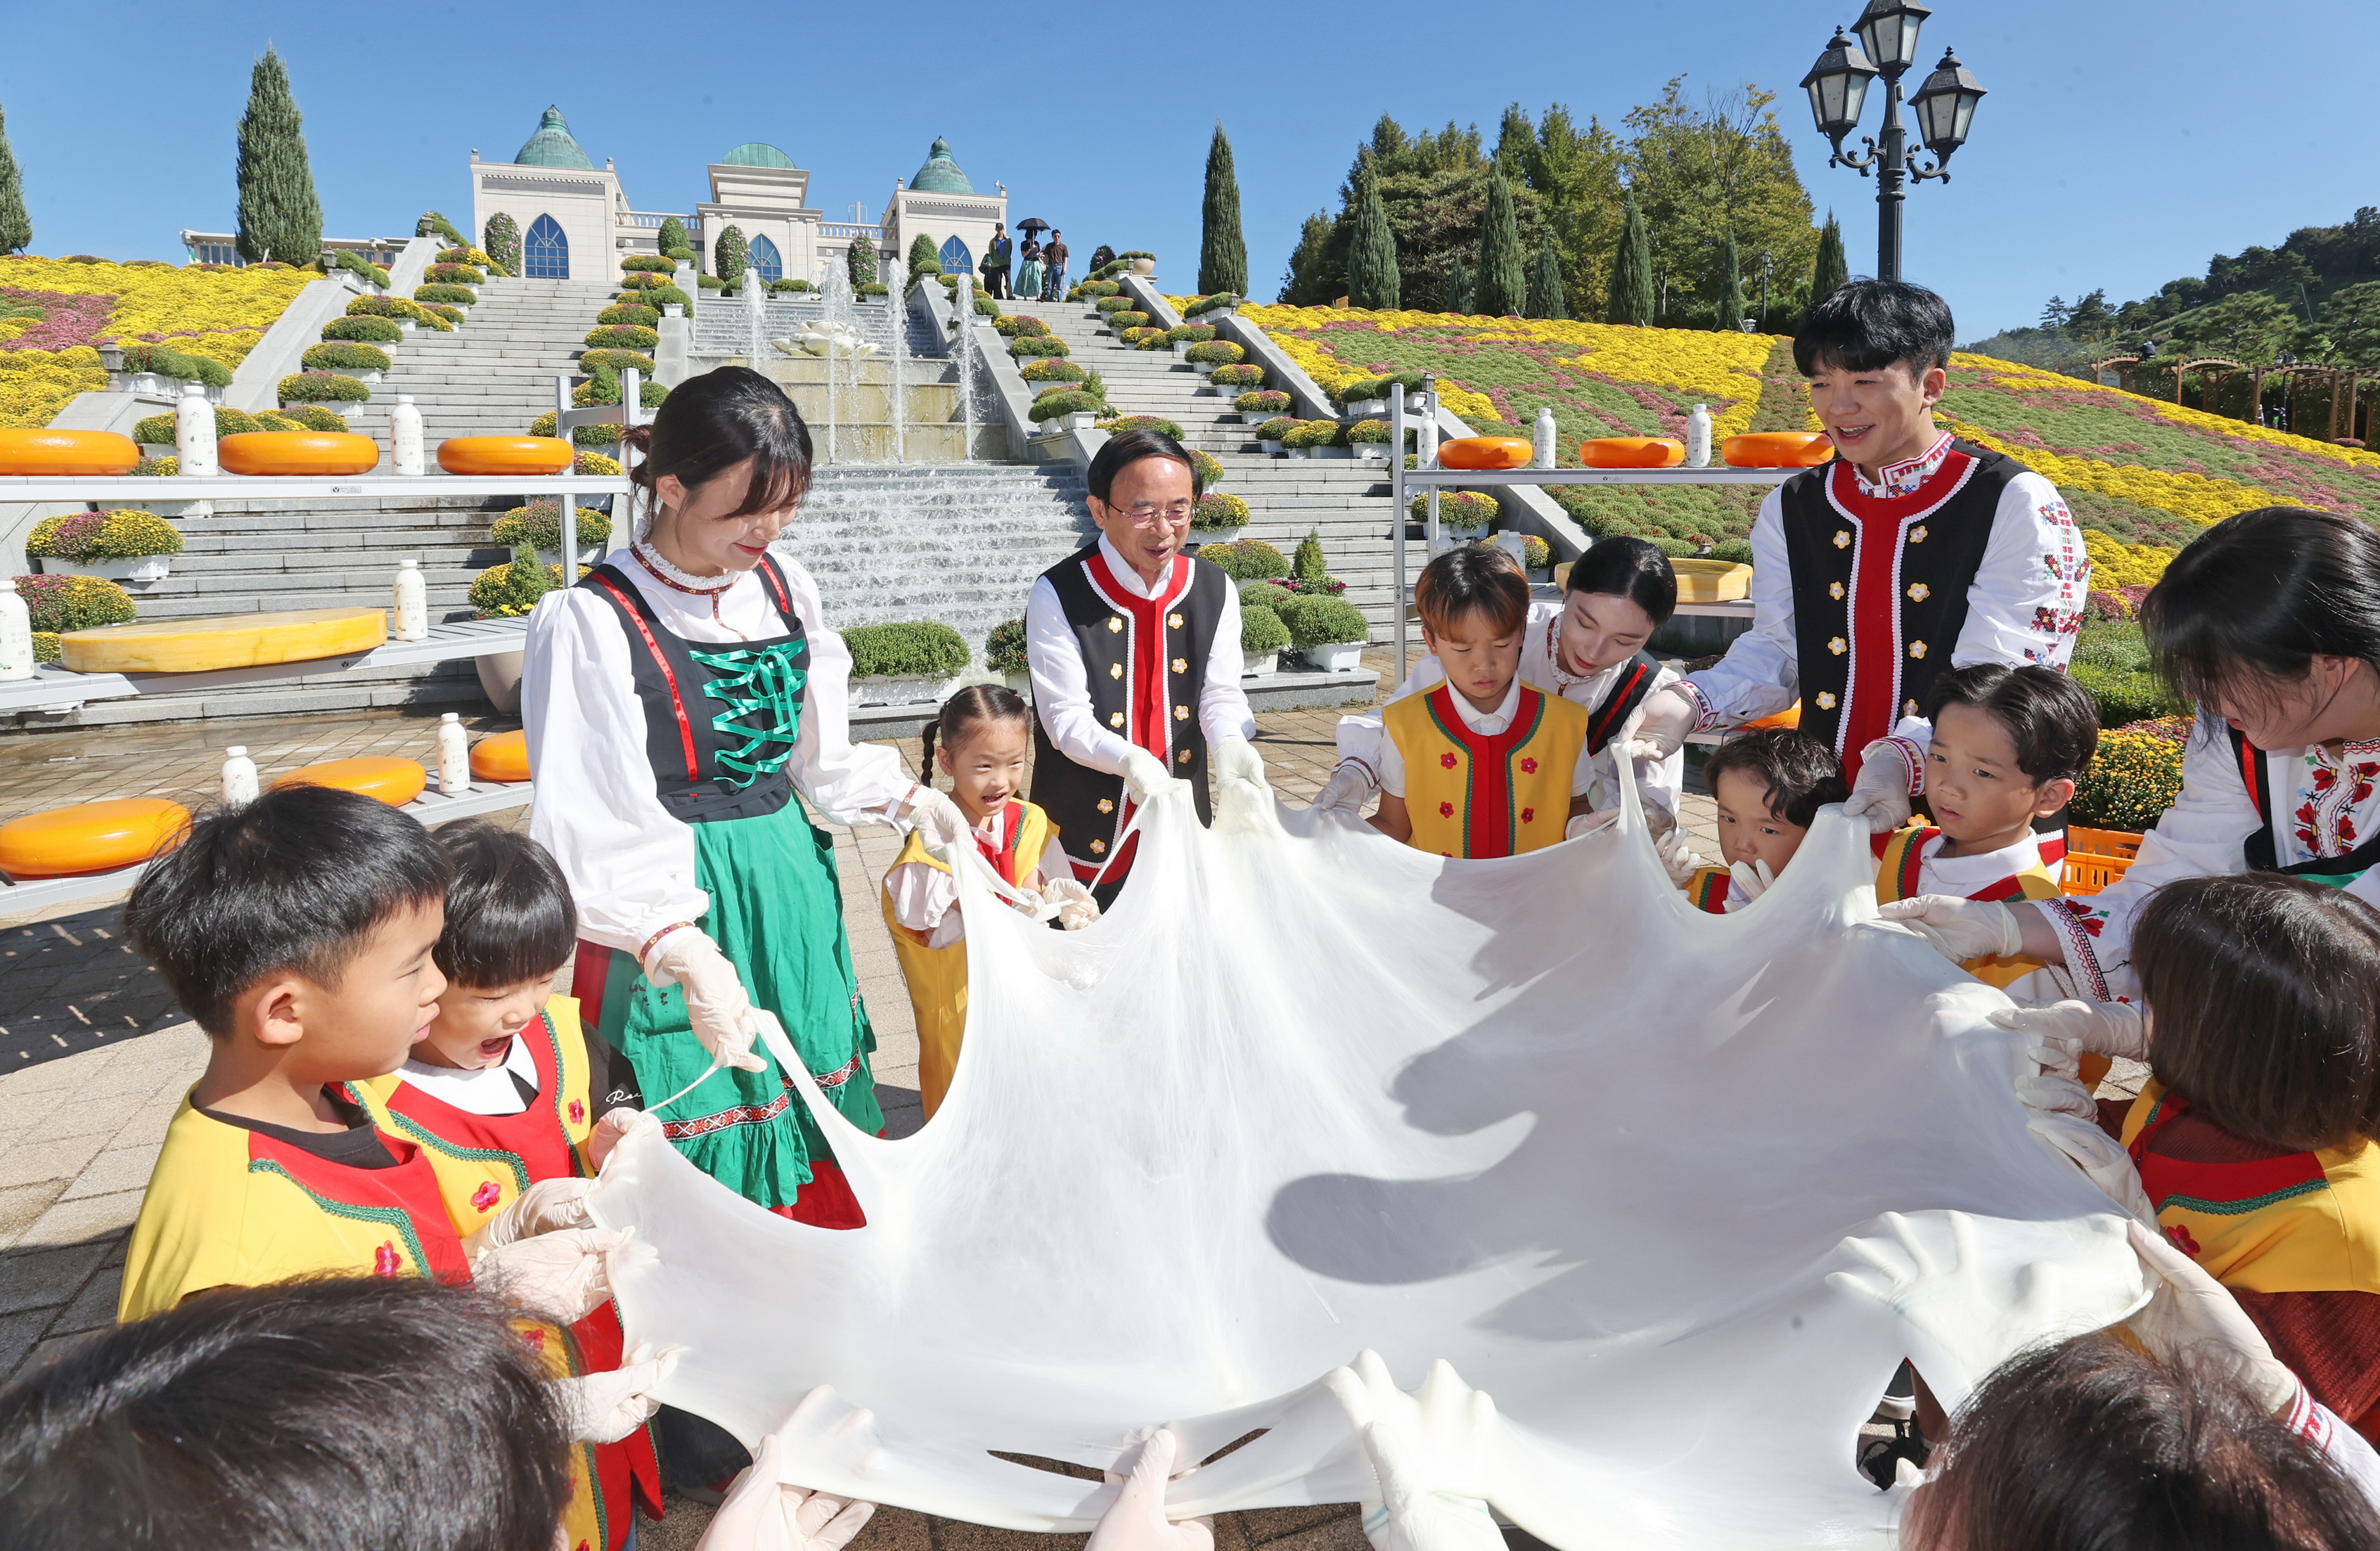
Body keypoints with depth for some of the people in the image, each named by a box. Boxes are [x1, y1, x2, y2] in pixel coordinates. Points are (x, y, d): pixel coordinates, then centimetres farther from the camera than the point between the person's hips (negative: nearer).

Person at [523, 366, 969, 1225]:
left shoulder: (782, 586, 3)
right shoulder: (594, 623, -16)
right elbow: (597, 830, -20)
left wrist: (906, 798, 0)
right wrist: (686, 953, -31)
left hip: (791, 884, 6)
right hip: (680, 905, -6)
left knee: (811, 1117, 17)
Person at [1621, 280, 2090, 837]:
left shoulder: (2016, 505, -7)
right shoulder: (1791, 509, 8)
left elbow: (2000, 683, -15)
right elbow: (1775, 651, 7)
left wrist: (1904, 756, -33)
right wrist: (1689, 703, -13)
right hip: (1824, 807, 3)